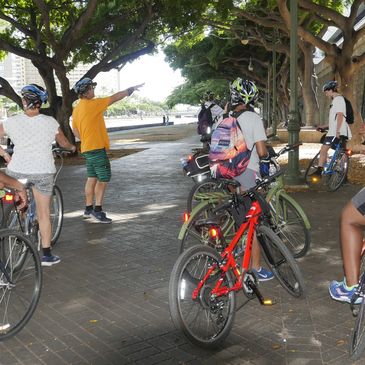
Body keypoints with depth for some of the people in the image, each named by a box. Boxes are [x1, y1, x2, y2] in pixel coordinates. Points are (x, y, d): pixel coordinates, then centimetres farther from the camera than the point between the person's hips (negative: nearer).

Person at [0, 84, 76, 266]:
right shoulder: (50, 122, -3)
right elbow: (63, 143, 12)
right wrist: (72, 147, 34)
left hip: (17, 171, 0)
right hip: (43, 172, 1)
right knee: (44, 214, 8)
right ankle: (46, 254, 13)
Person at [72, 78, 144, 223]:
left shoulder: (77, 109, 12)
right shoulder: (92, 104, -14)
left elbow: (75, 131, 19)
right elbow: (114, 98, -9)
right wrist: (131, 89, 0)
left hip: (87, 148, 9)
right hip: (97, 148, -9)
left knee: (92, 178, 14)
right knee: (104, 178, -4)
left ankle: (88, 209, 18)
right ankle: (97, 210, -4)